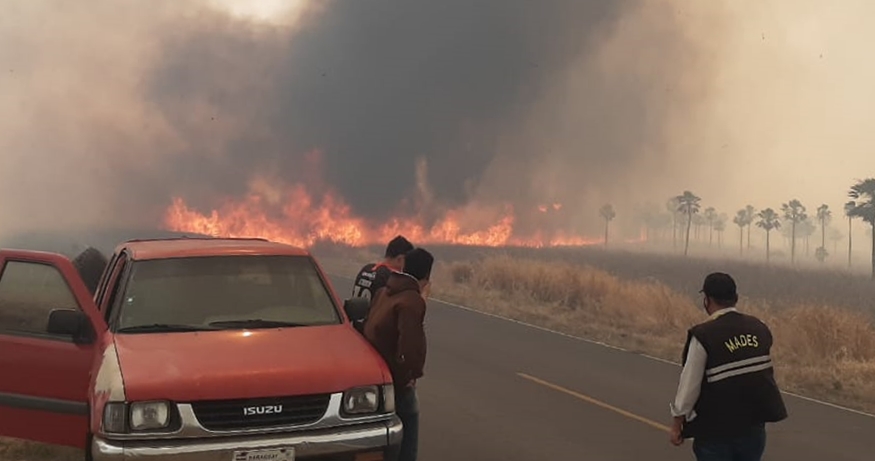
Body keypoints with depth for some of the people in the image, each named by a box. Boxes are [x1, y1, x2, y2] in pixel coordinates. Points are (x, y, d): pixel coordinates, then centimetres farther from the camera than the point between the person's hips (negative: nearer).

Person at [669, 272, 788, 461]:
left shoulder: (703, 335, -17)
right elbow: (767, 373, 9)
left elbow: (690, 384, -13)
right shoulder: (759, 328, 2)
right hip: (753, 426, 5)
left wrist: (677, 422, -2)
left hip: (716, 431, -5)